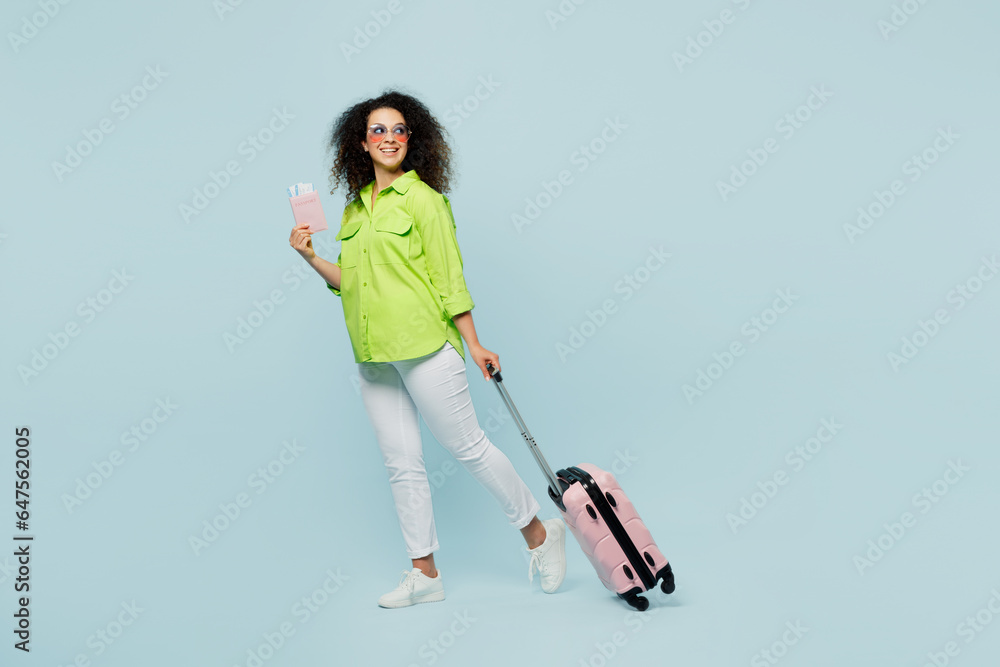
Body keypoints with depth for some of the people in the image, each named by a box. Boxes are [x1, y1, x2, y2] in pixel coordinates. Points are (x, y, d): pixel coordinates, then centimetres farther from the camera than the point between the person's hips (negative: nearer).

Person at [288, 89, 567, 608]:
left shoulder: (423, 198, -3)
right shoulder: (354, 208, 15)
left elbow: (449, 277, -6)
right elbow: (350, 282, 17)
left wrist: (473, 344, -8)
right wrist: (311, 258, 3)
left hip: (424, 348, -6)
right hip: (373, 358, 6)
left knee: (468, 447, -1)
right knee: (401, 463, 8)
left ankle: (539, 534, 16)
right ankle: (425, 572, 18)